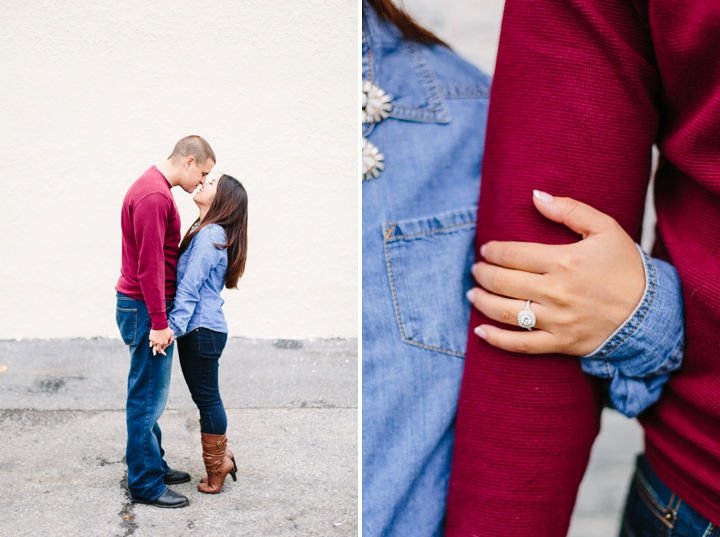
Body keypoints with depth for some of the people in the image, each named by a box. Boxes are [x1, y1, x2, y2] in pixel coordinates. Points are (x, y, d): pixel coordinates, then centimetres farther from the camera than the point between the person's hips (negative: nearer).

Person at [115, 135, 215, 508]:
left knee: (150, 395, 17)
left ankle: (152, 465, 28)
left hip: (146, 306, 10)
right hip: (145, 309, -10)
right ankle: (145, 484, 6)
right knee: (147, 397, -3)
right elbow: (150, 264, -23)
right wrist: (158, 322, -21)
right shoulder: (154, 196, -19)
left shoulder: (154, 188, 14)